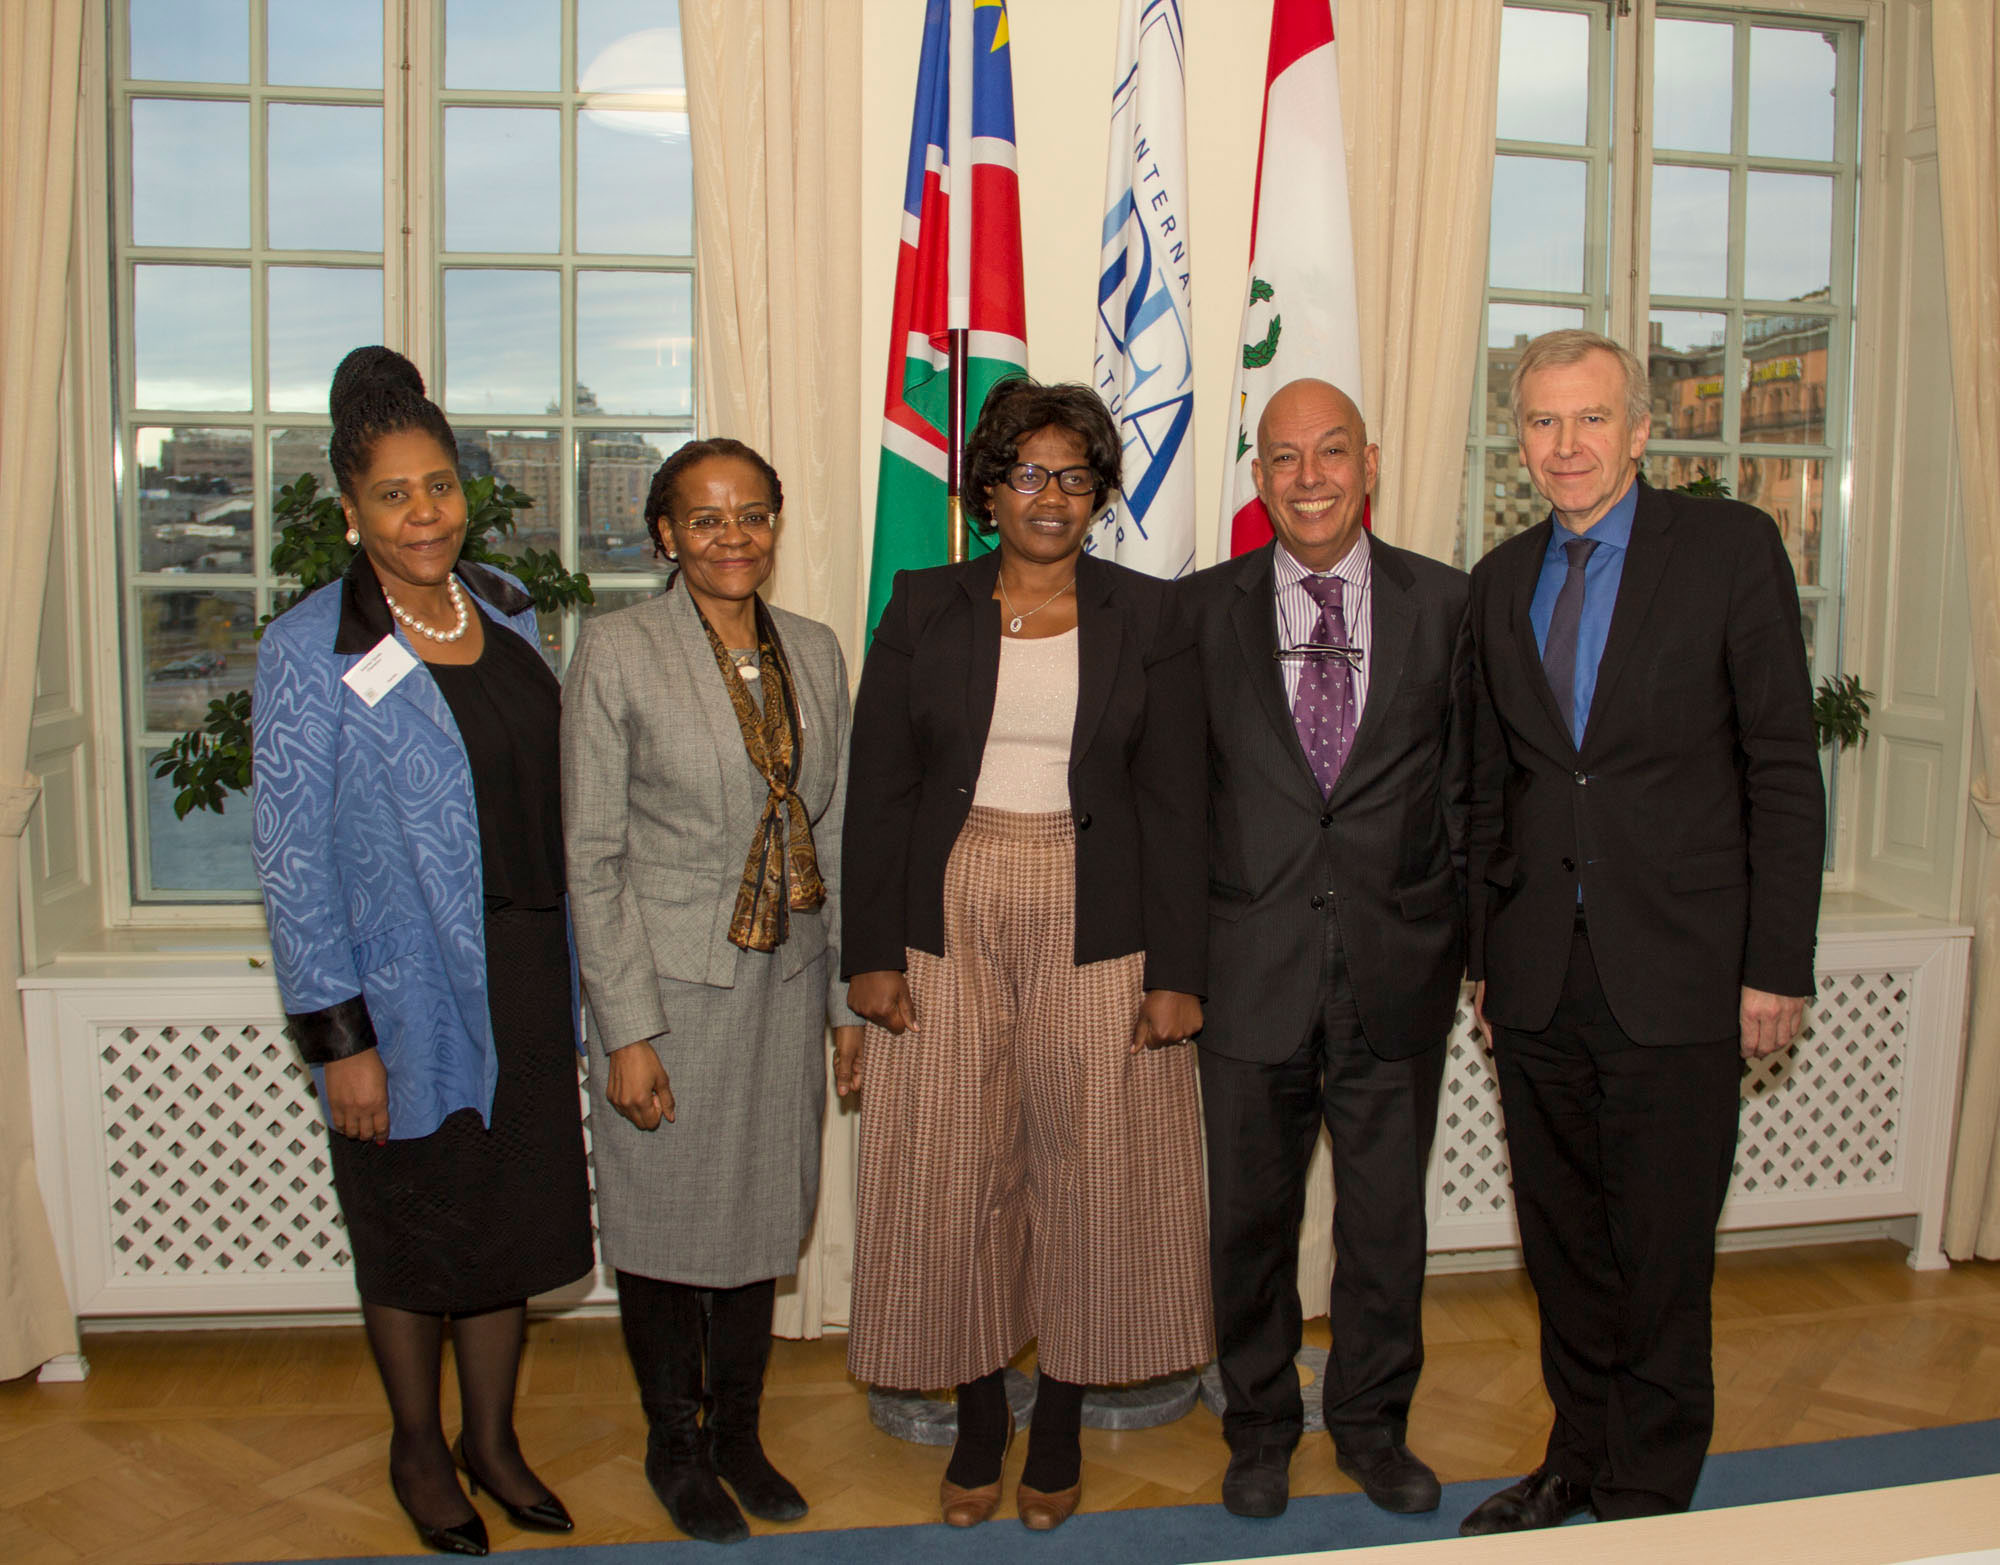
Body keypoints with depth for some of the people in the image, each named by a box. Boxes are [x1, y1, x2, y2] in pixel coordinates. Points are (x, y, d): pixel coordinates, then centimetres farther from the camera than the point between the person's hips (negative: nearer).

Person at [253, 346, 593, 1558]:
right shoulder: (311, 651, -13)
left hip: (528, 983, 5)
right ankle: (419, 1448, 37)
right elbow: (293, 859, -12)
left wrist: (576, 976, 11)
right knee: (414, 1237, 14)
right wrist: (338, 1037, -14)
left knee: (515, 1224, 17)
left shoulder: (509, 611, 3)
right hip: (407, 1001, -5)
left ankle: (494, 1437, 38)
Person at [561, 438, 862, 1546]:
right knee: (666, 1223, 10)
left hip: (783, 981, 4)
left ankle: (739, 1431, 36)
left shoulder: (815, 653, 5)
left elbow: (835, 834, 9)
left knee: (762, 1217, 15)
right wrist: (628, 1030, -13)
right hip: (668, 985, -4)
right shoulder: (616, 652, -9)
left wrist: (848, 996, 8)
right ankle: (675, 1445, 33)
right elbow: (593, 855, -10)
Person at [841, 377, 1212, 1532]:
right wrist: (871, 952, -3)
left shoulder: (1147, 617, 3)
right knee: (954, 1174, 7)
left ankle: (1062, 1420, 26)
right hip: (947, 927, 1)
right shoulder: (924, 611, 4)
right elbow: (879, 790, 3)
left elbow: (1176, 805, 0)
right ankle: (980, 1417, 26)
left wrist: (1177, 971, -5)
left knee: (1090, 1171, 6)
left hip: (1095, 929, 0)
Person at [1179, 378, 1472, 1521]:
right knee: (1249, 1216, 13)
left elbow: (1465, 787, 5)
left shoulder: (1443, 603, 2)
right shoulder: (1203, 609, 1)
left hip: (1398, 973, 1)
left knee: (1388, 1217, 14)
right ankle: (1262, 1426, 35)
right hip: (1252, 969, 0)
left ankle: (1373, 1424, 36)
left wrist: (1473, 942, 2)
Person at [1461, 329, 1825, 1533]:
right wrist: (1485, 958, 12)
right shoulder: (1501, 581, 10)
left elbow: (1785, 768, -4)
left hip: (1674, 974, -4)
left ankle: (1648, 1494, 23)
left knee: (1661, 1254, 5)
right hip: (1538, 977, 4)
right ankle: (1579, 1458, 33)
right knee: (1563, 1243, 14)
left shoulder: (1731, 548, -3)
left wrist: (1777, 966, -8)